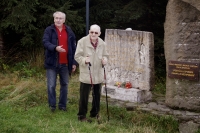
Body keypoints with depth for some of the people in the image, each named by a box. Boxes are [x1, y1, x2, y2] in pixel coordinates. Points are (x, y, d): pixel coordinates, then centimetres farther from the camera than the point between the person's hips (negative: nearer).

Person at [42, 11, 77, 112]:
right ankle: (52, 105, 14)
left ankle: (62, 105, 23)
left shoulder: (69, 31, 7)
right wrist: (55, 48, -33)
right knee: (51, 85, 0)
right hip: (52, 62, -3)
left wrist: (74, 62, 4)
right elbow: (45, 42, -15)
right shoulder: (49, 30, -1)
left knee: (64, 85, 11)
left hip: (65, 63, 3)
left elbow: (73, 47, 8)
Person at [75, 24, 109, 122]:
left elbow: (105, 55, 15)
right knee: (84, 96, -2)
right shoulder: (82, 42, -11)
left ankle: (95, 113, 32)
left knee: (97, 95, 15)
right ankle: (81, 116, 11)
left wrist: (105, 60, -8)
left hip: (98, 74, 5)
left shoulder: (102, 43, 3)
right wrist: (84, 60, -27)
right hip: (86, 74, -5)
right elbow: (77, 56, -9)